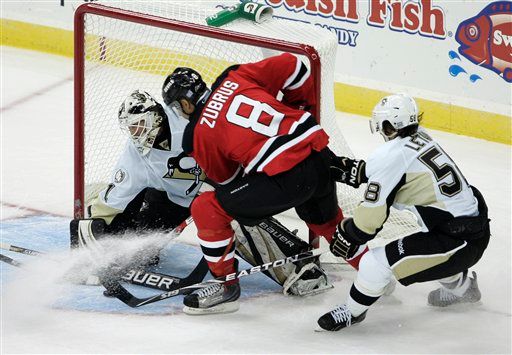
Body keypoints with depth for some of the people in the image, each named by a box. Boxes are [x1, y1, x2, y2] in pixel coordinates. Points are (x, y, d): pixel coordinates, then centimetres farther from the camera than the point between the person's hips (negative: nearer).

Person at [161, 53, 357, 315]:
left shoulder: (198, 136, 3)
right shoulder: (235, 78, 13)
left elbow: (226, 178, 15)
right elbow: (292, 67, 10)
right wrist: (303, 109, 25)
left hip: (286, 177, -6)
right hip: (321, 155, 6)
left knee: (207, 210, 6)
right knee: (327, 220, 35)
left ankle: (227, 288, 15)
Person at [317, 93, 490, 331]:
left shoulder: (391, 157, -16)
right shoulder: (420, 138, 5)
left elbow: (370, 218, -11)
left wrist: (346, 237, 5)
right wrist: (354, 170, 26)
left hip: (458, 242, -9)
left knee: (376, 262, -7)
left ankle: (352, 312, 15)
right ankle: (461, 287, 61)